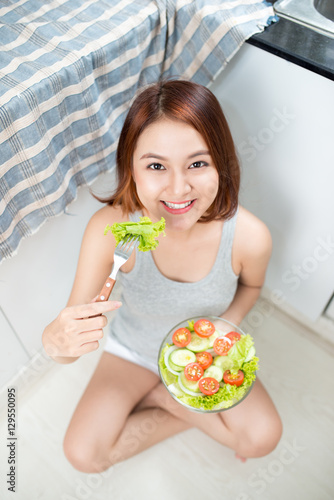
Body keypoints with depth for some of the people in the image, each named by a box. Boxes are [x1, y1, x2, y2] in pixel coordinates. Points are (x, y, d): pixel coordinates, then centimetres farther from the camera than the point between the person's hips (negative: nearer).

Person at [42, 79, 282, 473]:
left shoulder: (249, 237, -30)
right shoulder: (109, 228, -34)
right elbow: (69, 332, -30)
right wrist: (58, 339, -53)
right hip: (134, 348, 0)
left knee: (262, 438, -14)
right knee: (83, 455, -8)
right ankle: (195, 413, 11)